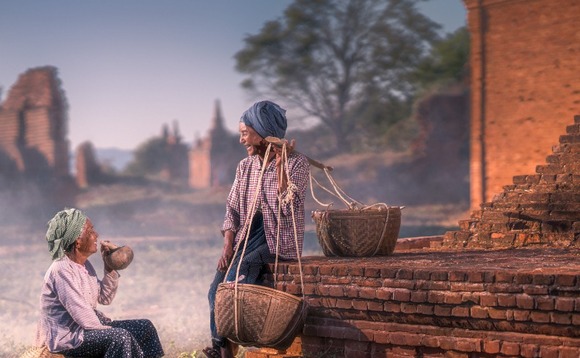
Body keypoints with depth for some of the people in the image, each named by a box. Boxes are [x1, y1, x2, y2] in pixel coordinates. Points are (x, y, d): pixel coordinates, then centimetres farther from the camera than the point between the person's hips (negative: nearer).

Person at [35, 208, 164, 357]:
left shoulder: (84, 265, 8)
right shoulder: (61, 270, -21)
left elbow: (105, 298, 12)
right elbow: (80, 314, -24)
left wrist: (110, 267, 0)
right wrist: (110, 331, -16)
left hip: (85, 327, 10)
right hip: (66, 337, -10)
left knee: (145, 327, 4)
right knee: (120, 337, -31)